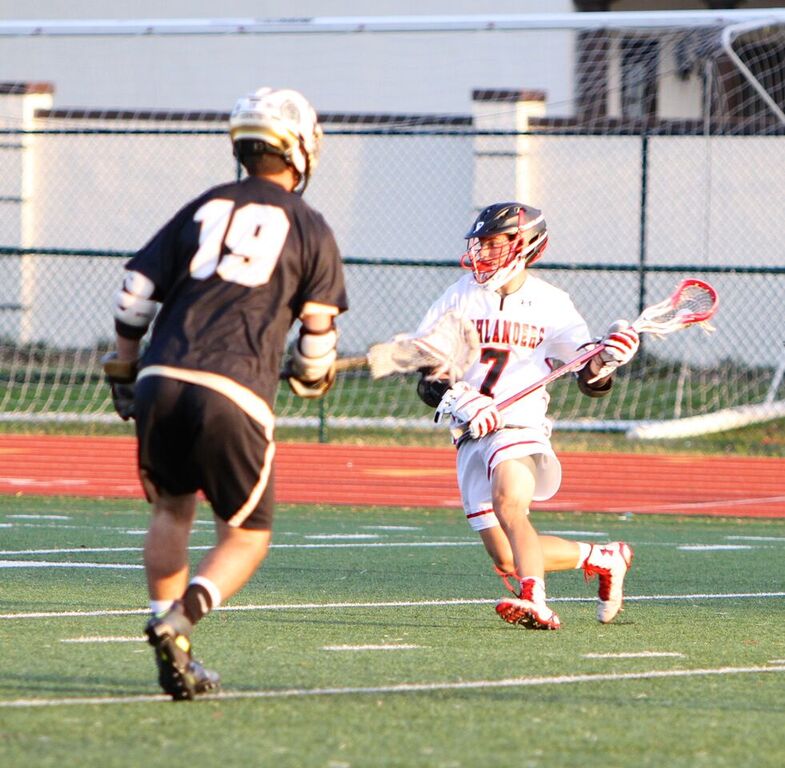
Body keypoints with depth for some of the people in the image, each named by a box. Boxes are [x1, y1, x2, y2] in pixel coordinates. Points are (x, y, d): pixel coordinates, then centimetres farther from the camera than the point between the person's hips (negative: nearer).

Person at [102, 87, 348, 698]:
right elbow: (318, 329, 10)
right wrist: (312, 379, 31)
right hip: (233, 393, -3)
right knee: (247, 534, 9)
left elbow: (136, 292, 14)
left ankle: (169, 639, 13)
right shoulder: (310, 230, 10)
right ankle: (183, 615, -18)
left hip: (161, 380, 3)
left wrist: (122, 370, 26)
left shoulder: (204, 208, 18)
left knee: (173, 510, 24)